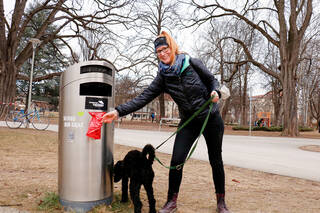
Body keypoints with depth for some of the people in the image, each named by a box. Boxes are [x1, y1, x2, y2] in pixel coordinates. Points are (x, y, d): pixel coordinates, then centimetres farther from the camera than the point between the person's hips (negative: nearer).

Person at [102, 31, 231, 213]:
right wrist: (119, 111, -20)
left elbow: (212, 79, 2)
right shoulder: (163, 77, -4)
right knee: (176, 160, -7)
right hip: (188, 122, 2)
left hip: (212, 118, -1)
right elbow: (143, 98, -11)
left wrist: (215, 92, -20)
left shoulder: (192, 63, -9)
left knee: (216, 160, 7)